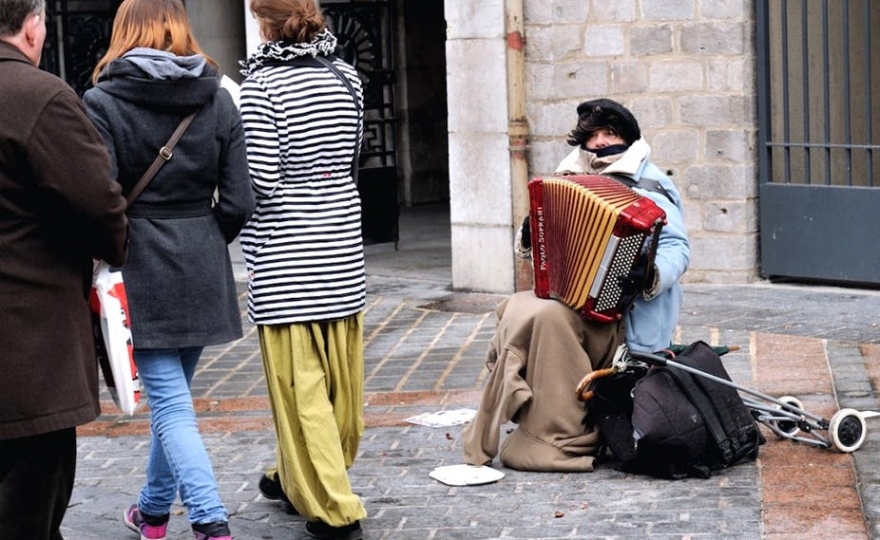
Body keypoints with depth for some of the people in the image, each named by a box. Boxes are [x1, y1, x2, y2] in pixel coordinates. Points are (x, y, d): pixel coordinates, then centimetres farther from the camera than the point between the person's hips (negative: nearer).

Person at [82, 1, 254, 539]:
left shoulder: (103, 103, -8)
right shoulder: (218, 100, 3)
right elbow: (238, 201, 0)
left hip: (142, 270, -5)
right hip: (204, 270, 5)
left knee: (169, 401, -3)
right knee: (175, 391, 19)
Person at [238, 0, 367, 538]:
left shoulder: (262, 84, -13)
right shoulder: (347, 77, 5)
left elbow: (259, 182, -16)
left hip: (285, 256, -6)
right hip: (341, 247, 6)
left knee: (301, 384, 0)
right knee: (339, 377, 15)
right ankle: (295, 477, 35)